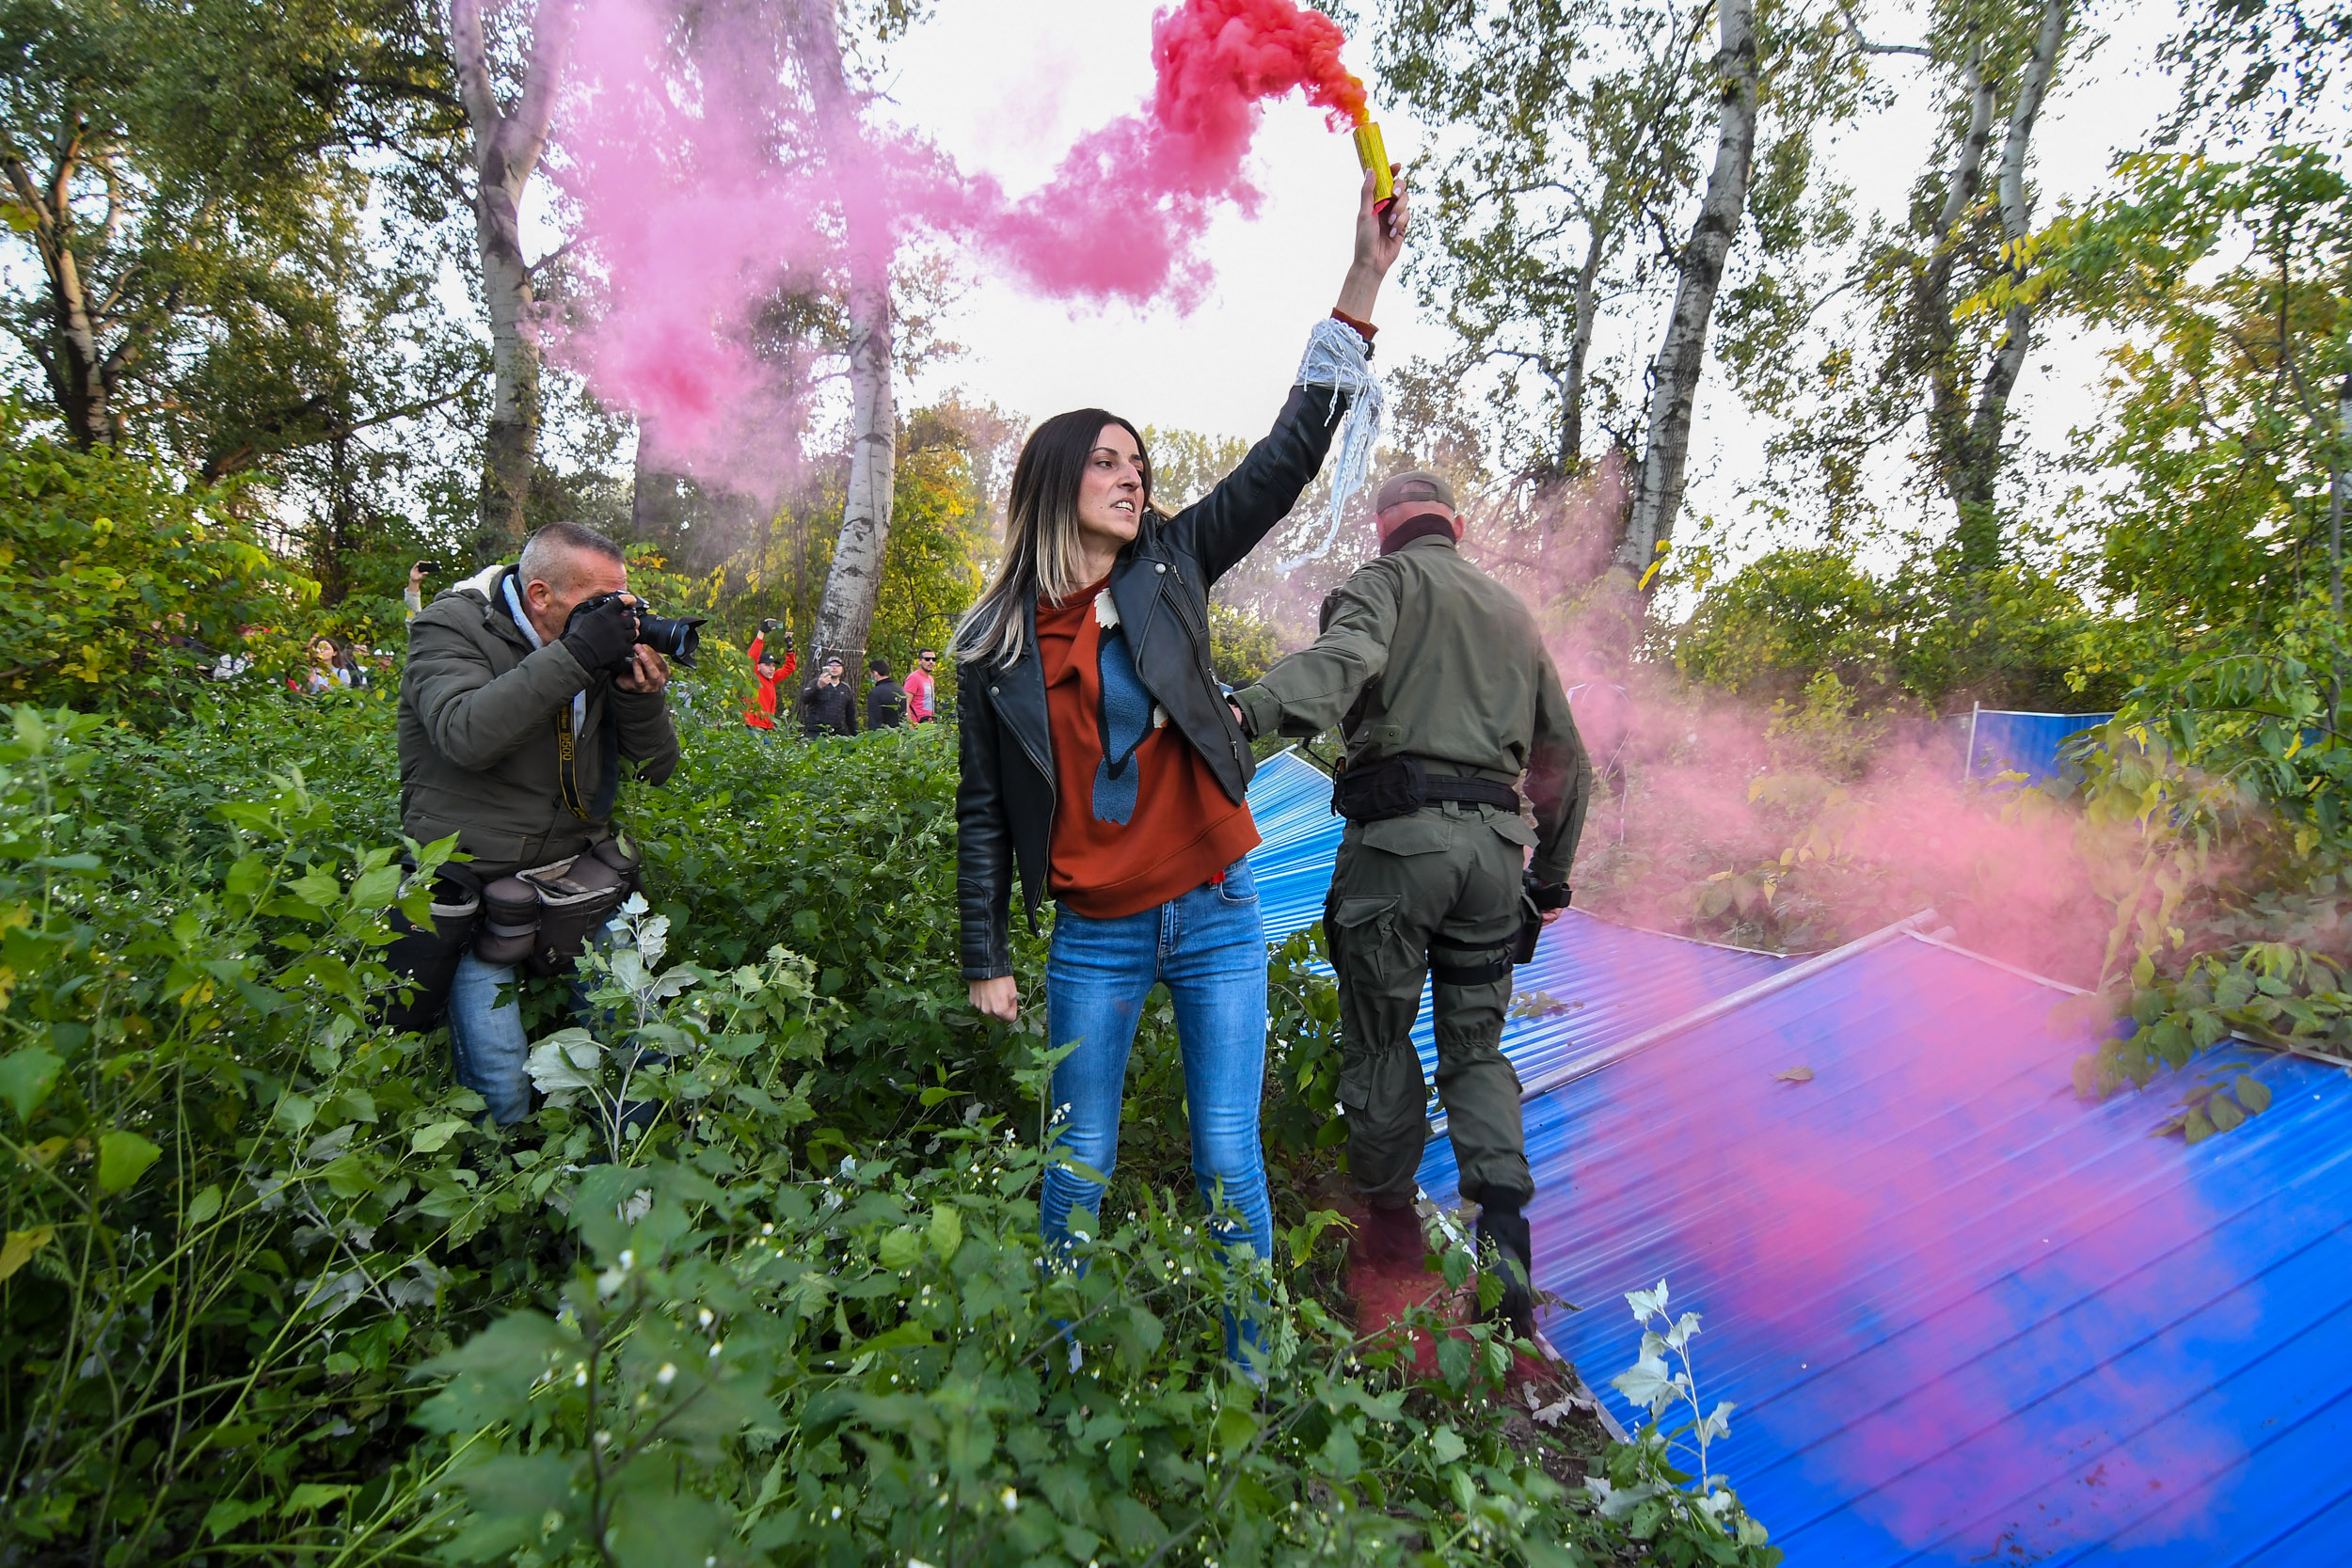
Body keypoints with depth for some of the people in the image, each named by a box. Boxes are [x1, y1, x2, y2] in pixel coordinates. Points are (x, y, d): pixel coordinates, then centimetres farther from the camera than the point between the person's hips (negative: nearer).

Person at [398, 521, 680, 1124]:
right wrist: (574, 657, -28)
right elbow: (466, 736, -28)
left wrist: (641, 696, -12)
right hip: (475, 881, -4)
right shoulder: (451, 628, -6)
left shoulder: (602, 642, 5)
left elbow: (656, 768, 7)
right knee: (502, 1088, -9)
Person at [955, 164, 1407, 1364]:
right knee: (1080, 1168, 12)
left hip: (1215, 916, 1)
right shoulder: (998, 642, 0)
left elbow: (1287, 458, -4)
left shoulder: (1170, 568, 2)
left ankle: (1251, 1368, 28)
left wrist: (1364, 285, -9)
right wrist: (987, 960, 2)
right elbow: (984, 811, 4)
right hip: (1094, 936, 0)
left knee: (1229, 1163, 7)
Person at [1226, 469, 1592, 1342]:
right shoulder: (1512, 611, 25)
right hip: (1493, 843, 6)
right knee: (1476, 1046, 13)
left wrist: (1252, 710, -37)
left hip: (1400, 831, -5)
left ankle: (1393, 1232, 20)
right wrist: (1552, 872, 35)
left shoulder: (1387, 579, 6)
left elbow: (1347, 655, -20)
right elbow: (1563, 756, 27)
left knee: (1378, 1039, 9)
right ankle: (1504, 1248, 1)